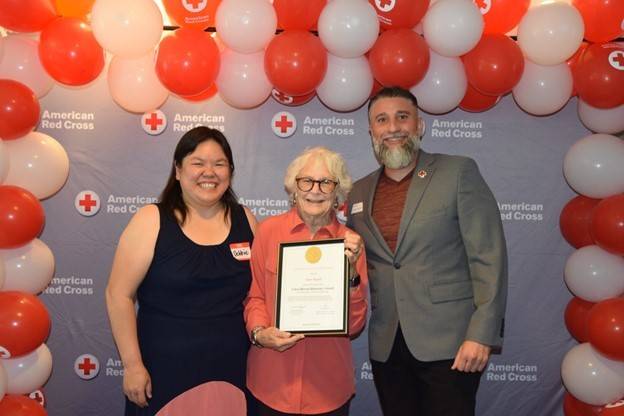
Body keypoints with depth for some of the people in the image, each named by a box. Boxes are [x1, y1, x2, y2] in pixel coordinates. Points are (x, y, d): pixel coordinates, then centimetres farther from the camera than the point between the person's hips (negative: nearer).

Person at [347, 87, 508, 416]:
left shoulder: (459, 173, -4)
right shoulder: (359, 192, 9)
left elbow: (488, 258, -8)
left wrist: (481, 335, -14)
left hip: (448, 342, -4)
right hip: (386, 347, 4)